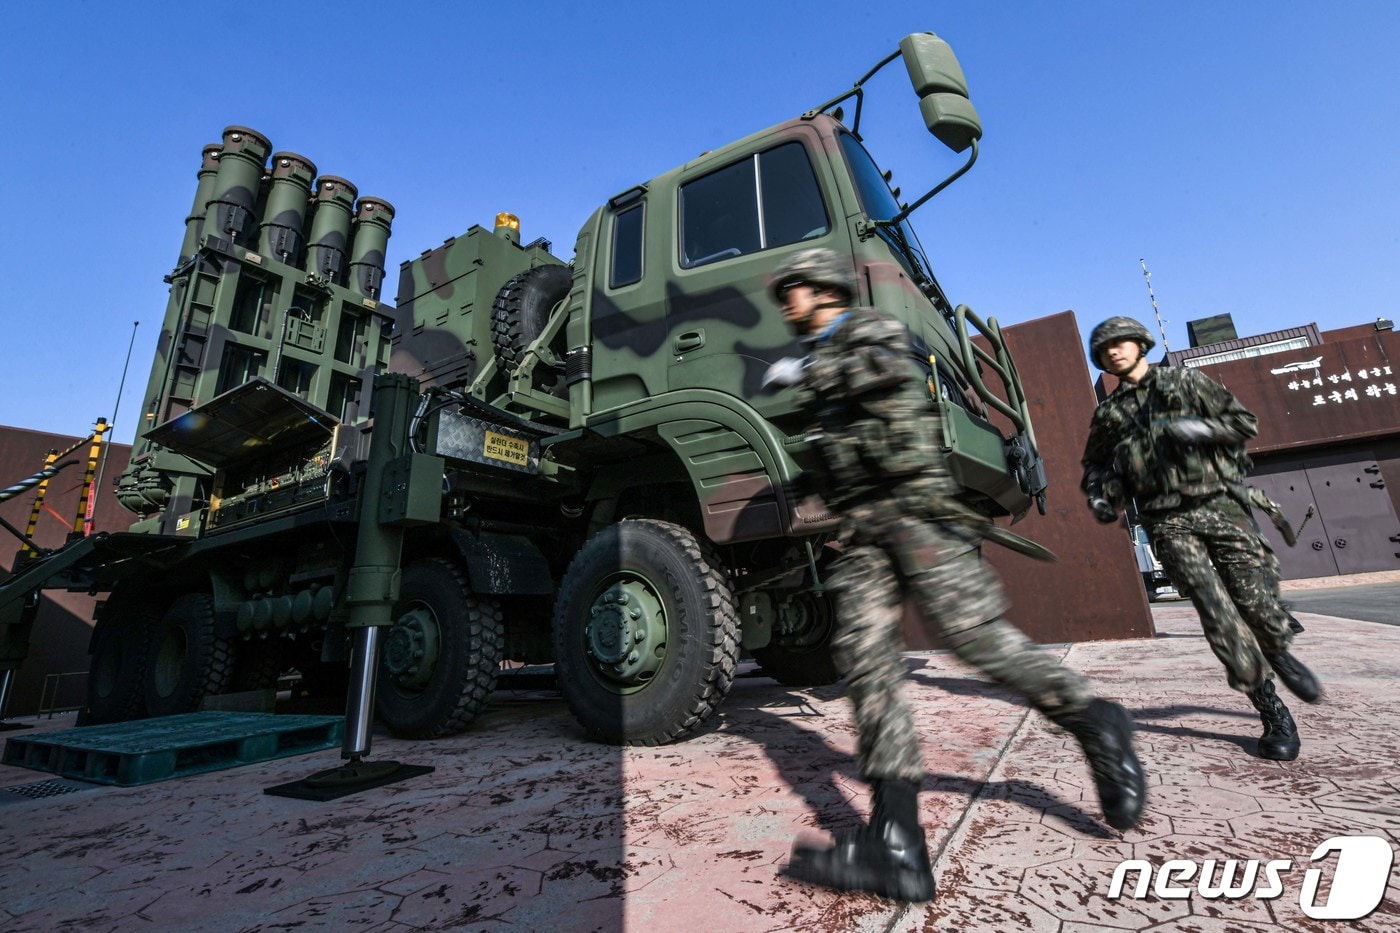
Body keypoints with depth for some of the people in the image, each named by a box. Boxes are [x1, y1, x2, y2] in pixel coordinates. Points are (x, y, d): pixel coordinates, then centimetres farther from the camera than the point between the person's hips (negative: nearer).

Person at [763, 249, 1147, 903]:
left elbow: (890, 368, -14)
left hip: (909, 500, -6)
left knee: (971, 629, -13)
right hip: (859, 525, 7)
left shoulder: (872, 329, 8)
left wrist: (805, 373, -5)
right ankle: (896, 843, -12)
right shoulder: (816, 363, 29)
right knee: (863, 652, -9)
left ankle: (1094, 724, 14)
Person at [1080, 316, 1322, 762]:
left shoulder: (1186, 380, 11)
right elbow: (1095, 465, 21)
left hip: (1219, 504, 0)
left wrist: (1201, 429, -11)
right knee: (1217, 612, -10)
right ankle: (1271, 710, 1)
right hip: (1168, 522, 0)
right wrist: (1099, 496, 1)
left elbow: (1245, 422, 9)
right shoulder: (1107, 413, 13)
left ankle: (1280, 656, 35)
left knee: (1256, 600, 1)